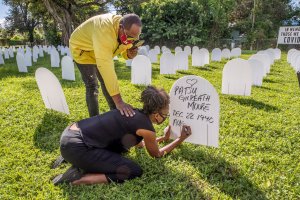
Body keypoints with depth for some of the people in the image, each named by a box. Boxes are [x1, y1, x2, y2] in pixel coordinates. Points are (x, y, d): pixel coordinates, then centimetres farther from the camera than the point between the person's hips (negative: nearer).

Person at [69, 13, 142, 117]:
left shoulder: (128, 31, -19)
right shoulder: (104, 31, -43)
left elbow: (124, 51, -4)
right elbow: (106, 66, -50)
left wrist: (130, 54, -32)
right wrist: (118, 101, -52)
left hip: (100, 51, 7)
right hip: (82, 48, -7)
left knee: (107, 82, 10)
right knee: (92, 86, -12)